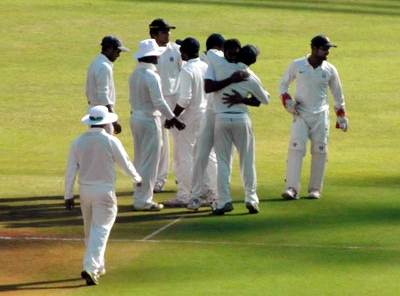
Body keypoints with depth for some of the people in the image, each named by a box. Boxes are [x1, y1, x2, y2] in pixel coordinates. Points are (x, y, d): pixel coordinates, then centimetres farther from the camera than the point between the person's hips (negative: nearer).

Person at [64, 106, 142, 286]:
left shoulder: (78, 142, 0)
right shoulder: (111, 142, -10)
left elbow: (71, 171, 0)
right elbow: (126, 164, -2)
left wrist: (68, 195, 5)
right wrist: (137, 178, 17)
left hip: (85, 190, 4)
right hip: (104, 191, -4)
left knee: (90, 229, 19)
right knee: (100, 230, -5)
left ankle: (97, 266, 30)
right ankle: (90, 268, -20)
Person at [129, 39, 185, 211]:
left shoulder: (135, 74, 8)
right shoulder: (151, 76, -18)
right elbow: (159, 102, -21)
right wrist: (173, 119, -13)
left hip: (135, 117, 9)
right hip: (150, 119, -9)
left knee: (139, 160, 16)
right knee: (150, 161, -2)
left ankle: (139, 197, 22)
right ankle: (143, 200, -1)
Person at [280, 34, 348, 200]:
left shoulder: (330, 70, 0)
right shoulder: (296, 65, -3)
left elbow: (337, 94, 10)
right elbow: (283, 84, 10)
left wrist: (341, 117, 9)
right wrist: (287, 101, -8)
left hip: (321, 116, 2)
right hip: (300, 114, -1)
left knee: (319, 152, 1)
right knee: (296, 149, -13)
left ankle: (315, 189, 10)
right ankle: (292, 189, -18)